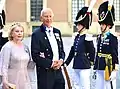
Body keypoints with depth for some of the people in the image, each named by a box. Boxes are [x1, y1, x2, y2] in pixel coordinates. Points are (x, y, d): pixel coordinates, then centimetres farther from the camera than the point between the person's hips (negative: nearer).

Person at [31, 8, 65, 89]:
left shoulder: (57, 32, 12)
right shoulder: (37, 34, -8)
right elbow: (35, 56, -13)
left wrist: (61, 60, -2)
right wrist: (50, 64, -16)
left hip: (58, 71, 6)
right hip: (45, 73, -6)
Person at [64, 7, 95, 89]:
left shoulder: (87, 37, -11)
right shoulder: (77, 37, 12)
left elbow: (92, 52, -10)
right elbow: (72, 51, 16)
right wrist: (66, 62, 15)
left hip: (84, 67, -8)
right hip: (76, 67, 8)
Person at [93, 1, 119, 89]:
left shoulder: (113, 38, -10)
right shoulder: (99, 37, 11)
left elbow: (115, 55, -12)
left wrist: (114, 71, -15)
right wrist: (95, 68, 15)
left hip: (109, 68, -7)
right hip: (100, 68, 7)